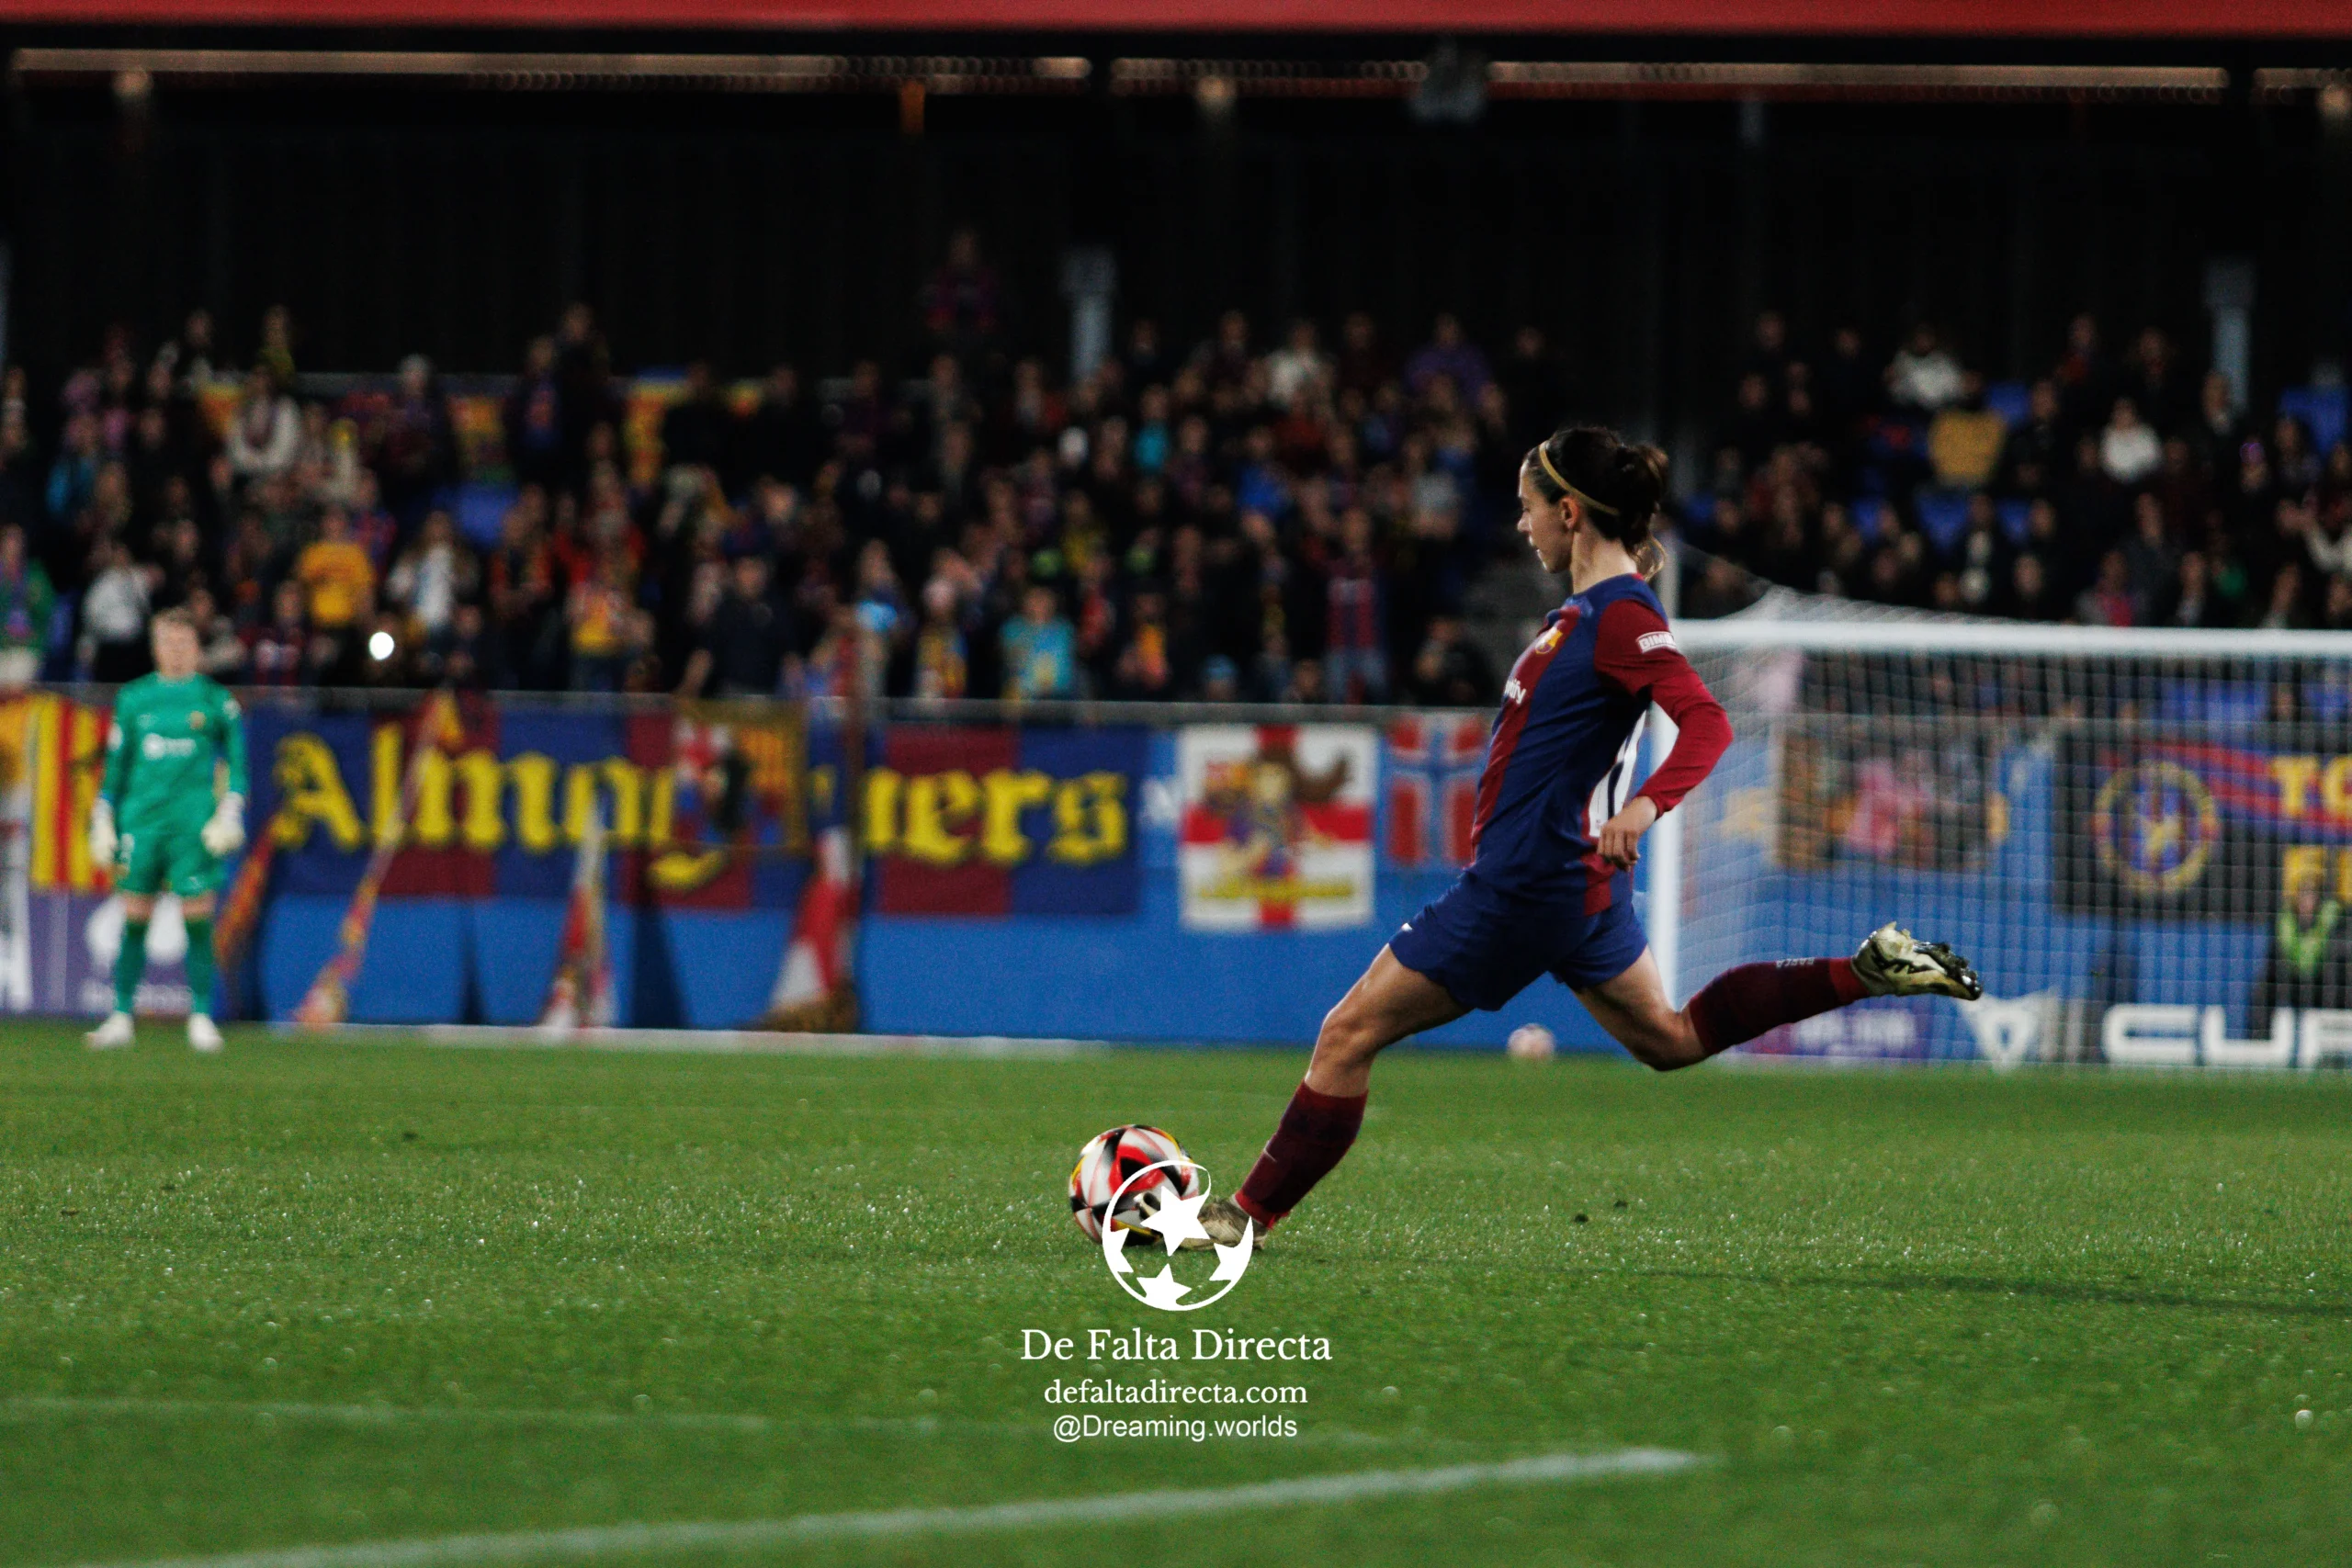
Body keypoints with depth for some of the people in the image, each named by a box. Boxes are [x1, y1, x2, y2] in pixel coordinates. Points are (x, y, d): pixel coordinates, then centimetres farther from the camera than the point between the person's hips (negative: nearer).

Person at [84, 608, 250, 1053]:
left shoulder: (215, 700, 5)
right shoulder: (133, 698, 11)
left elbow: (236, 762, 9)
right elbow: (116, 763, 15)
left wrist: (229, 814, -1)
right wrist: (102, 822, 11)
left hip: (193, 823, -2)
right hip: (141, 817, 2)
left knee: (197, 917, -5)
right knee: (134, 917, 0)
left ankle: (201, 1018, 3)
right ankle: (121, 1017, 5)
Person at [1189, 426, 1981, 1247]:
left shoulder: (1620, 616, -18)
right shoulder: (1591, 606, 11)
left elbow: (1707, 722, -30)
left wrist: (1645, 806, -44)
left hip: (1527, 884, -10)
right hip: (1577, 878, 10)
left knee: (1349, 1034, -5)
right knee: (1670, 1038, 24)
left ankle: (1249, 1212, -1)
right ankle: (1867, 972, 16)